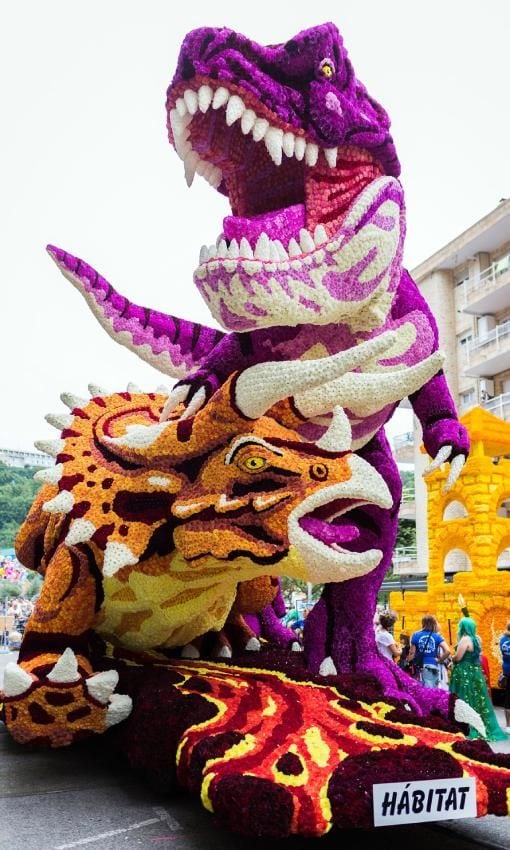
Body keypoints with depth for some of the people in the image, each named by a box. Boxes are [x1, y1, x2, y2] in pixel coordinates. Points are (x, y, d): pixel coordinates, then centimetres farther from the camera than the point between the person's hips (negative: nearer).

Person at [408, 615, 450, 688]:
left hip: (420, 667, 0)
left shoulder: (416, 635, 0)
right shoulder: (437, 636, 2)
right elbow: (447, 651, -10)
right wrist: (439, 660, 5)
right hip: (433, 667, 1)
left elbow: (412, 653, 0)